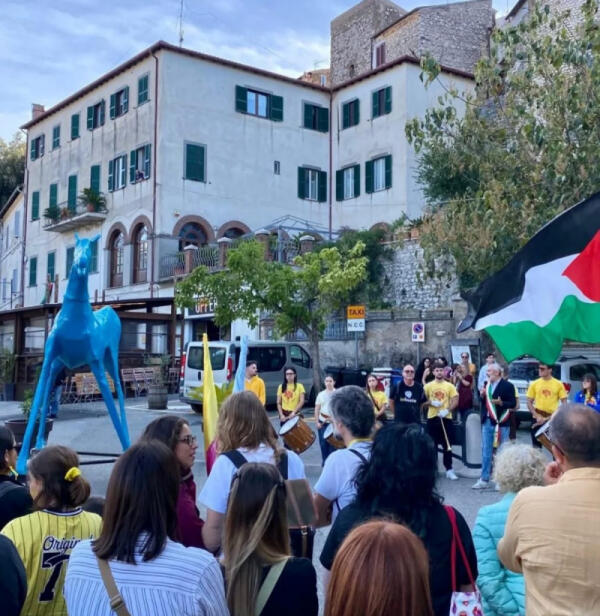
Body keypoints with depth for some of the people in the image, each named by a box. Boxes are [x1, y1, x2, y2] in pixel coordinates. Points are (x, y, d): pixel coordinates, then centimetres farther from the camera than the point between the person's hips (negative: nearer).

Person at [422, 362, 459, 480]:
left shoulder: (450, 386, 3)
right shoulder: (428, 386, 5)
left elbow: (455, 401, -2)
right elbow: (423, 402, 4)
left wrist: (447, 410, -17)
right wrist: (431, 403, -15)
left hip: (446, 418, -1)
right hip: (432, 418, 1)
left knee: (447, 444, 2)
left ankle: (449, 469, 8)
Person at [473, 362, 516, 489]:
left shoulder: (507, 386, -8)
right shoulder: (486, 384, 12)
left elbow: (513, 404, -11)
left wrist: (501, 403, -26)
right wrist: (482, 395, -3)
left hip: (501, 422, -6)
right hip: (487, 422, 6)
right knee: (486, 451, 9)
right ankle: (484, 479, 16)